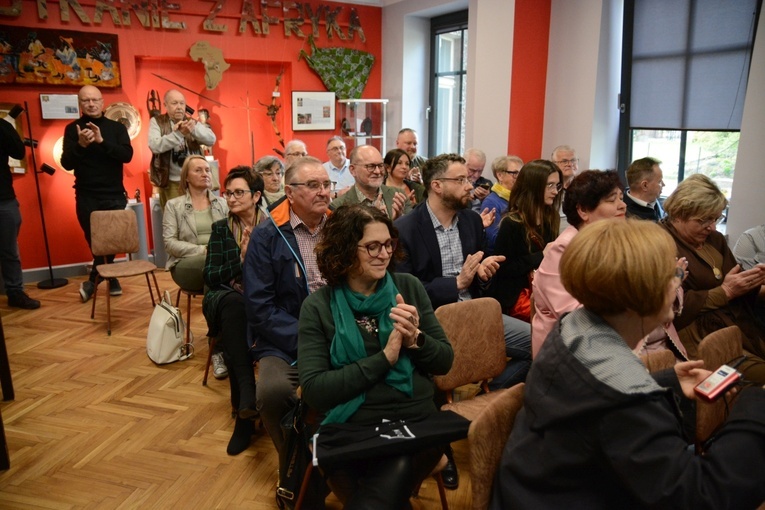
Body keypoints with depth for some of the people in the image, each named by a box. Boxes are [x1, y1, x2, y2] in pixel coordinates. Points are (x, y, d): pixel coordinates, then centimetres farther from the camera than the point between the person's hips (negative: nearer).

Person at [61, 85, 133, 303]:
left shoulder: (117, 127, 3)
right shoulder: (72, 129, 3)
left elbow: (127, 155, -11)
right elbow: (67, 164, -4)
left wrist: (102, 141, -24)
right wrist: (80, 145, -21)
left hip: (114, 195, 0)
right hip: (86, 197, 0)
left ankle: (93, 280, 21)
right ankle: (112, 279, 18)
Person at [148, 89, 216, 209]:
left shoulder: (192, 122, 12)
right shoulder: (156, 122, 3)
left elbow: (211, 140, -3)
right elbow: (154, 146, -14)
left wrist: (194, 129, -22)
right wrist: (178, 134, -26)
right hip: (170, 183, -2)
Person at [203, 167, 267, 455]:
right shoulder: (221, 229, 9)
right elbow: (210, 277, 0)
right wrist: (241, 258, -13)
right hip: (227, 300, 2)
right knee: (233, 301, -36)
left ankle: (243, 414, -29)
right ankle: (247, 391, -40)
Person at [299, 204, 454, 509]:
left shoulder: (409, 287, 4)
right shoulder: (318, 306, -2)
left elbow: (445, 362, 7)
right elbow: (313, 390, -10)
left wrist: (416, 339, -14)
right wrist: (384, 358, -14)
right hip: (351, 432, 0)